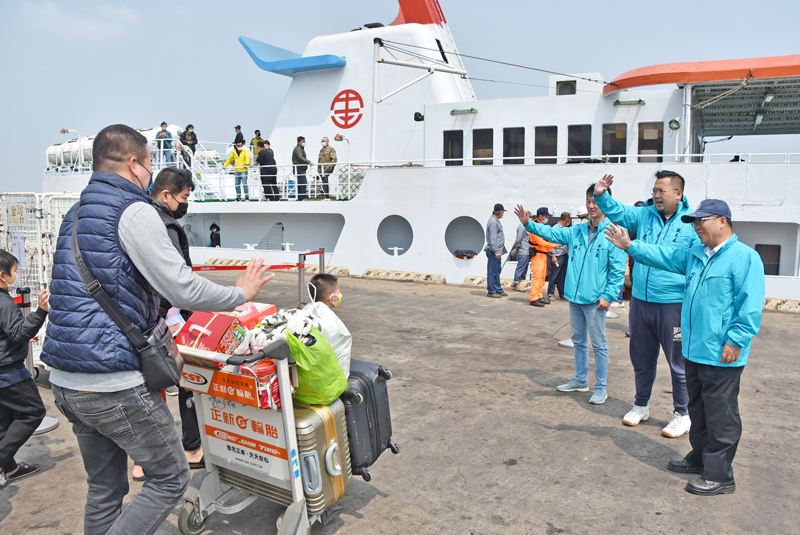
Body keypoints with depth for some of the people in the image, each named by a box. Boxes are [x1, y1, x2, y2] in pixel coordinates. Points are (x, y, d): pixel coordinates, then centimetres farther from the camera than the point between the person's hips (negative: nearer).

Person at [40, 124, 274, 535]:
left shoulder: (74, 216, 17)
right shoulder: (132, 211, -12)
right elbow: (182, 289, -18)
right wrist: (241, 293, -3)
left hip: (64, 380, 9)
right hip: (114, 385, -9)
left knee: (104, 487, 20)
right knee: (170, 478, 7)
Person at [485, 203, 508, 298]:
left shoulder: (496, 220, 16)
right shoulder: (493, 222, -16)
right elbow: (493, 238, -21)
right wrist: (496, 251, -22)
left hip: (497, 250, 10)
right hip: (493, 251, -10)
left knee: (497, 271, 15)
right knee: (492, 271, -4)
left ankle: (498, 290, 23)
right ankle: (491, 291, 2)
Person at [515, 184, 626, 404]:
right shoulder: (577, 231, 8)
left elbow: (618, 271, -12)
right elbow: (552, 233, 8)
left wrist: (608, 296, -16)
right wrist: (529, 223, -5)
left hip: (595, 300, -6)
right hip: (574, 297, 7)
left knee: (598, 344, 3)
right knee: (578, 341, 18)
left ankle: (601, 387, 16)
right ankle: (580, 380, 33)